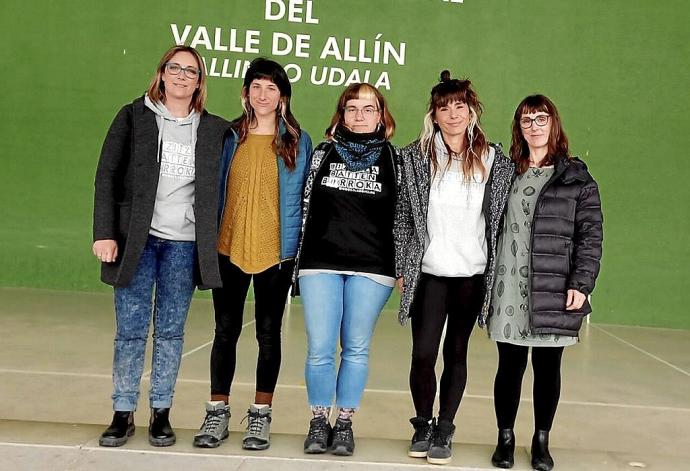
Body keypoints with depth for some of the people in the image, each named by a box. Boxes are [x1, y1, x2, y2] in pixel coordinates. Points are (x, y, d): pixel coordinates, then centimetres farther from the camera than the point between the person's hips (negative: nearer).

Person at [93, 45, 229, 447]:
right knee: (130, 329, 3)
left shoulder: (214, 130, 7)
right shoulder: (133, 117, 4)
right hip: (136, 238, -1)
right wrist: (105, 232, -7)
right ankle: (124, 414, 14)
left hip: (184, 243, 1)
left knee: (170, 331, 7)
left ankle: (162, 413, 17)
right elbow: (108, 175, 0)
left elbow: (216, 187, 14)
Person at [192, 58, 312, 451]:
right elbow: (215, 190, 10)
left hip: (277, 252, -1)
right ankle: (218, 413, 19)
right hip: (229, 248, 1)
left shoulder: (298, 142, 3)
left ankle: (261, 415, 20)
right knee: (226, 331, 7)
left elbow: (305, 198, 5)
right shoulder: (230, 136, 6)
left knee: (269, 333, 8)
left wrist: (301, 248, -1)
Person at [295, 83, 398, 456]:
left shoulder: (394, 159, 5)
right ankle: (319, 422, 18)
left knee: (356, 348, 6)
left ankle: (345, 423, 20)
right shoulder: (323, 153, 9)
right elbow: (305, 206, 12)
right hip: (320, 263, 1)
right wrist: (299, 256, 9)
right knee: (319, 349, 1)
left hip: (372, 268, -1)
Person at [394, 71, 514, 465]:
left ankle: (444, 430, 23)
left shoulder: (495, 161, 4)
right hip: (429, 273, 0)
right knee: (423, 353, -1)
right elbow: (403, 215, 3)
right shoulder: (416, 157, 2)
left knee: (456, 353, 9)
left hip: (472, 274, 1)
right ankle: (423, 425, 22)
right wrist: (402, 268, 0)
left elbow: (502, 219, 7)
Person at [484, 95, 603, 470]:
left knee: (547, 368, 8)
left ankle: (541, 441, 24)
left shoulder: (576, 178, 4)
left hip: (553, 291, -1)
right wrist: (486, 282, 5)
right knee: (510, 366, 7)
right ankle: (505, 438, 23)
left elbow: (590, 235, 0)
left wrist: (581, 284, -10)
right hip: (508, 290, 1)